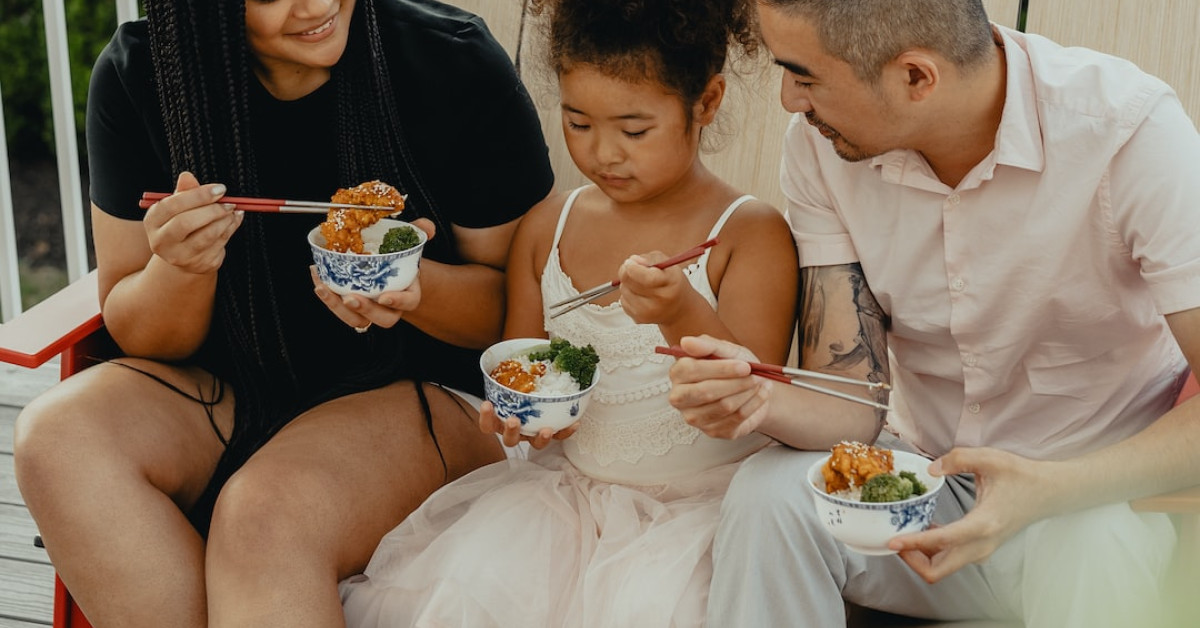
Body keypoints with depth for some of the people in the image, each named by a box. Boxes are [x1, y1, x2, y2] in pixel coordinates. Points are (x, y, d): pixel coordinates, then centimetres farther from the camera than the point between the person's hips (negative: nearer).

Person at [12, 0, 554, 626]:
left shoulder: (456, 63, -13)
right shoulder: (135, 76, -7)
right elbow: (136, 337, 0)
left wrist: (414, 288, -27)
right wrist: (178, 269, -23)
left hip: (420, 390, -4)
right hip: (230, 390, 4)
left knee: (268, 514, -34)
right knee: (57, 436, -24)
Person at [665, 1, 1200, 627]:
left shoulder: (1130, 129, -23)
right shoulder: (819, 146, -10)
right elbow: (854, 404, -10)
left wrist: (1047, 489, -39)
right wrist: (760, 399, -33)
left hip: (1105, 489, -3)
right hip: (924, 475, 3)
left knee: (1092, 552, -36)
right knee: (770, 493, -25)